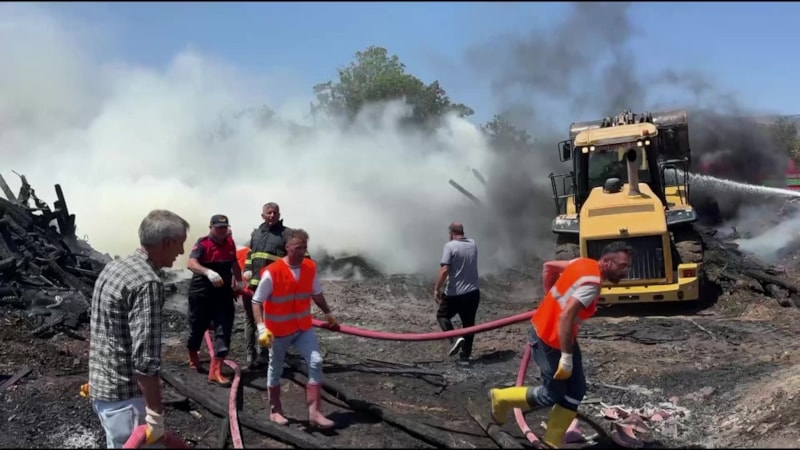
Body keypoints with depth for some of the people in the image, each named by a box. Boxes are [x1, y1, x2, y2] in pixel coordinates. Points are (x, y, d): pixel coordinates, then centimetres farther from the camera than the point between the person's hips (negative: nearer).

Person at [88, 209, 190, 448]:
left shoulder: (113, 267, 7)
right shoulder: (148, 283, -23)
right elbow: (145, 360, -27)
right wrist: (156, 415, -21)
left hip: (100, 386, 9)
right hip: (125, 396, -9)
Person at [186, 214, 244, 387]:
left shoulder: (230, 243, 4)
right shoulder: (202, 243, -14)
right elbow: (191, 264, -32)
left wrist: (239, 281, 21)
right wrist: (209, 272, -48)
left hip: (223, 294, 4)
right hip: (201, 293, -4)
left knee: (224, 331, -5)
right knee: (198, 328, 12)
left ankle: (215, 371, -6)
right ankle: (193, 357, 42)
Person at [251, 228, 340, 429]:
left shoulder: (310, 268, -5)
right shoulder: (272, 272, -21)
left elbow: (316, 293, 12)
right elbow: (256, 301, -17)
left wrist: (328, 313, 18)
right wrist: (261, 327, -27)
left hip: (303, 327, 4)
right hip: (279, 330, -4)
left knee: (316, 362, -10)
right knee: (276, 369, 12)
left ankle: (314, 412, -5)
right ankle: (275, 410, 30)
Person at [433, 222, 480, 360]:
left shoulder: (450, 246, -13)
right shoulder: (473, 244, 7)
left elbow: (444, 270, -20)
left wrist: (437, 289, -13)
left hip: (455, 293, -5)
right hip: (473, 292, 5)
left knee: (442, 315, 15)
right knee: (469, 323, 15)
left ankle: (455, 339, -7)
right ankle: (465, 354, 19)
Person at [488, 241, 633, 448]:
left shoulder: (585, 263, 1)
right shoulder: (591, 283, -26)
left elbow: (549, 266, 13)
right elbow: (565, 317, -34)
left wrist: (551, 298, 20)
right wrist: (567, 357, -30)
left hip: (560, 336, 10)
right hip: (549, 339, -10)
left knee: (576, 390, 11)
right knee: (552, 395, 4)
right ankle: (501, 398, 24)